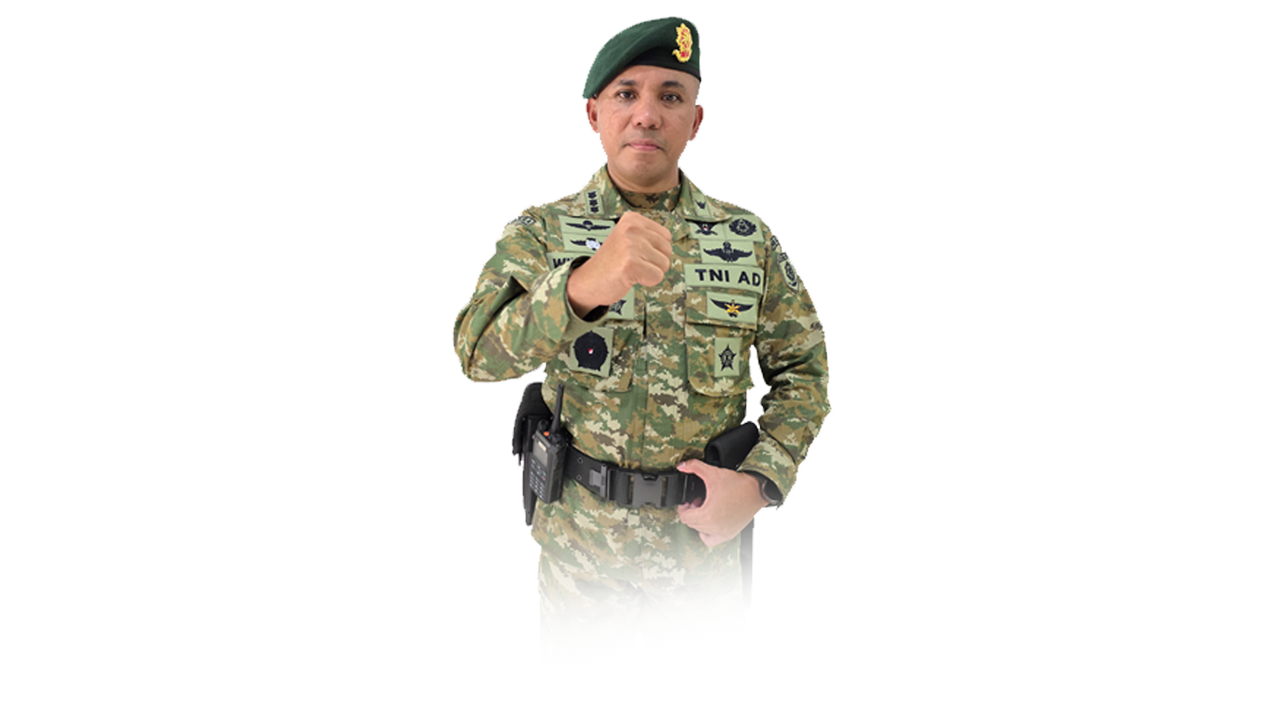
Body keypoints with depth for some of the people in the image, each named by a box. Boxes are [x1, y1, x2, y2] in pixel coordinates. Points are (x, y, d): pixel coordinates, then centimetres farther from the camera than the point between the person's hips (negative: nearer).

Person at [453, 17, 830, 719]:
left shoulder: (751, 242, -4)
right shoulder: (541, 233, -9)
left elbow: (802, 370, 2)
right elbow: (481, 349, -26)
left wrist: (761, 481, -15)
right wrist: (583, 284, -46)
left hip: (701, 526, 1)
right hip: (578, 521, -1)